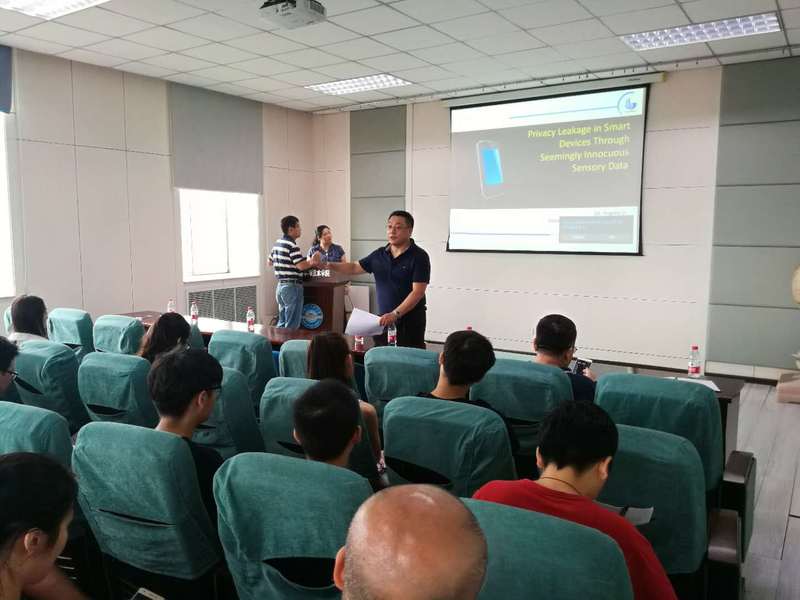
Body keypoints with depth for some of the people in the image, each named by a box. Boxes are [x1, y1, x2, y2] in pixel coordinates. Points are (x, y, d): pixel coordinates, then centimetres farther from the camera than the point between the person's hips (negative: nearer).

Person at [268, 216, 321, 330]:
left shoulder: (277, 243, 12)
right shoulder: (292, 245, -15)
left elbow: (270, 262, 24)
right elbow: (301, 266, -24)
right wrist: (312, 262, -7)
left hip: (280, 285, 9)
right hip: (292, 286, -9)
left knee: (281, 324, 16)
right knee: (292, 326, -3)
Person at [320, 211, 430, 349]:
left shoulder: (419, 256, -9)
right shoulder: (379, 255, 9)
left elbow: (417, 292, -16)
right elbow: (354, 268, 16)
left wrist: (395, 314, -24)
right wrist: (327, 265, 2)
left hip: (410, 321, -5)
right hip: (384, 319, 5)